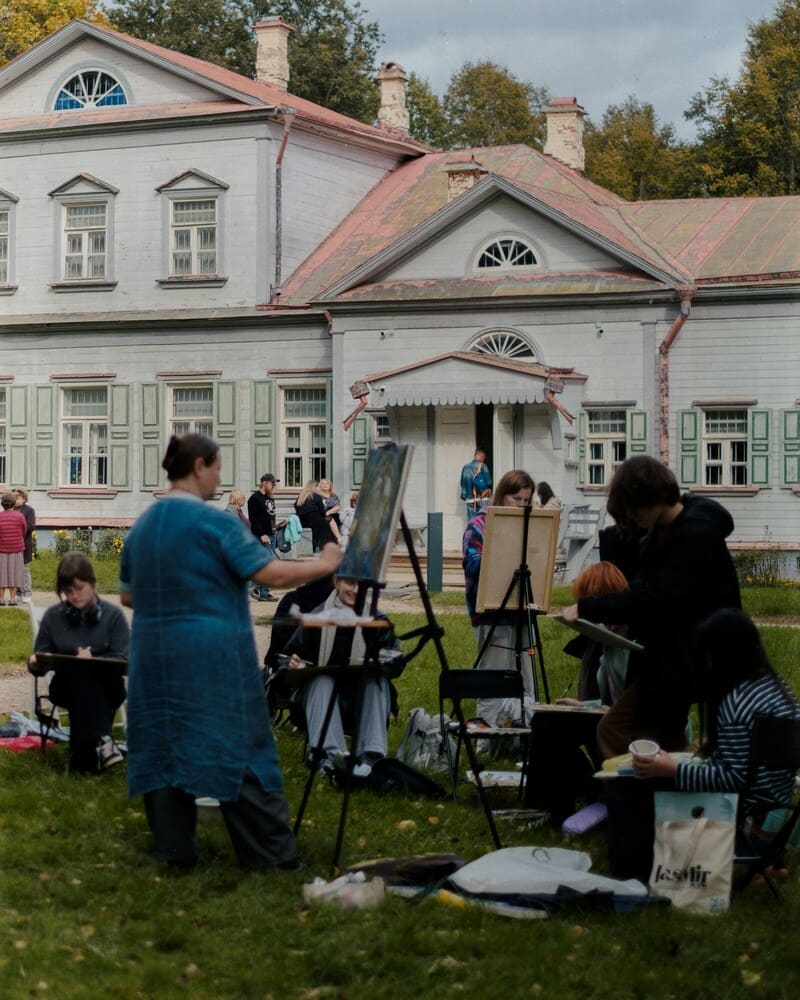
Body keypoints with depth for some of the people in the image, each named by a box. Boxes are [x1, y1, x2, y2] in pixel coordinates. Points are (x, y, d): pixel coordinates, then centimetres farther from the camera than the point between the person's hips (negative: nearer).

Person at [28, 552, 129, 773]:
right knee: (79, 671, -33)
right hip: (67, 686, 1)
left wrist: (94, 661, -27)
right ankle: (100, 740, -43)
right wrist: (35, 664, -18)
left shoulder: (113, 615, -1)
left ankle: (84, 759, -40)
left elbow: (123, 663, -8)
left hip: (105, 688, -1)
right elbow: (40, 661, 7)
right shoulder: (53, 616, 6)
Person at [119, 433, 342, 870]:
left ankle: (174, 849, 13)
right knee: (240, 750, 0)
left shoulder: (141, 527, 8)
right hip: (213, 661, -6)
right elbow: (273, 574, -15)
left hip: (155, 659, 6)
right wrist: (324, 565, -1)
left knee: (164, 745, 11)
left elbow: (127, 595, 16)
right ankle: (271, 852, 5)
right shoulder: (214, 522, -12)